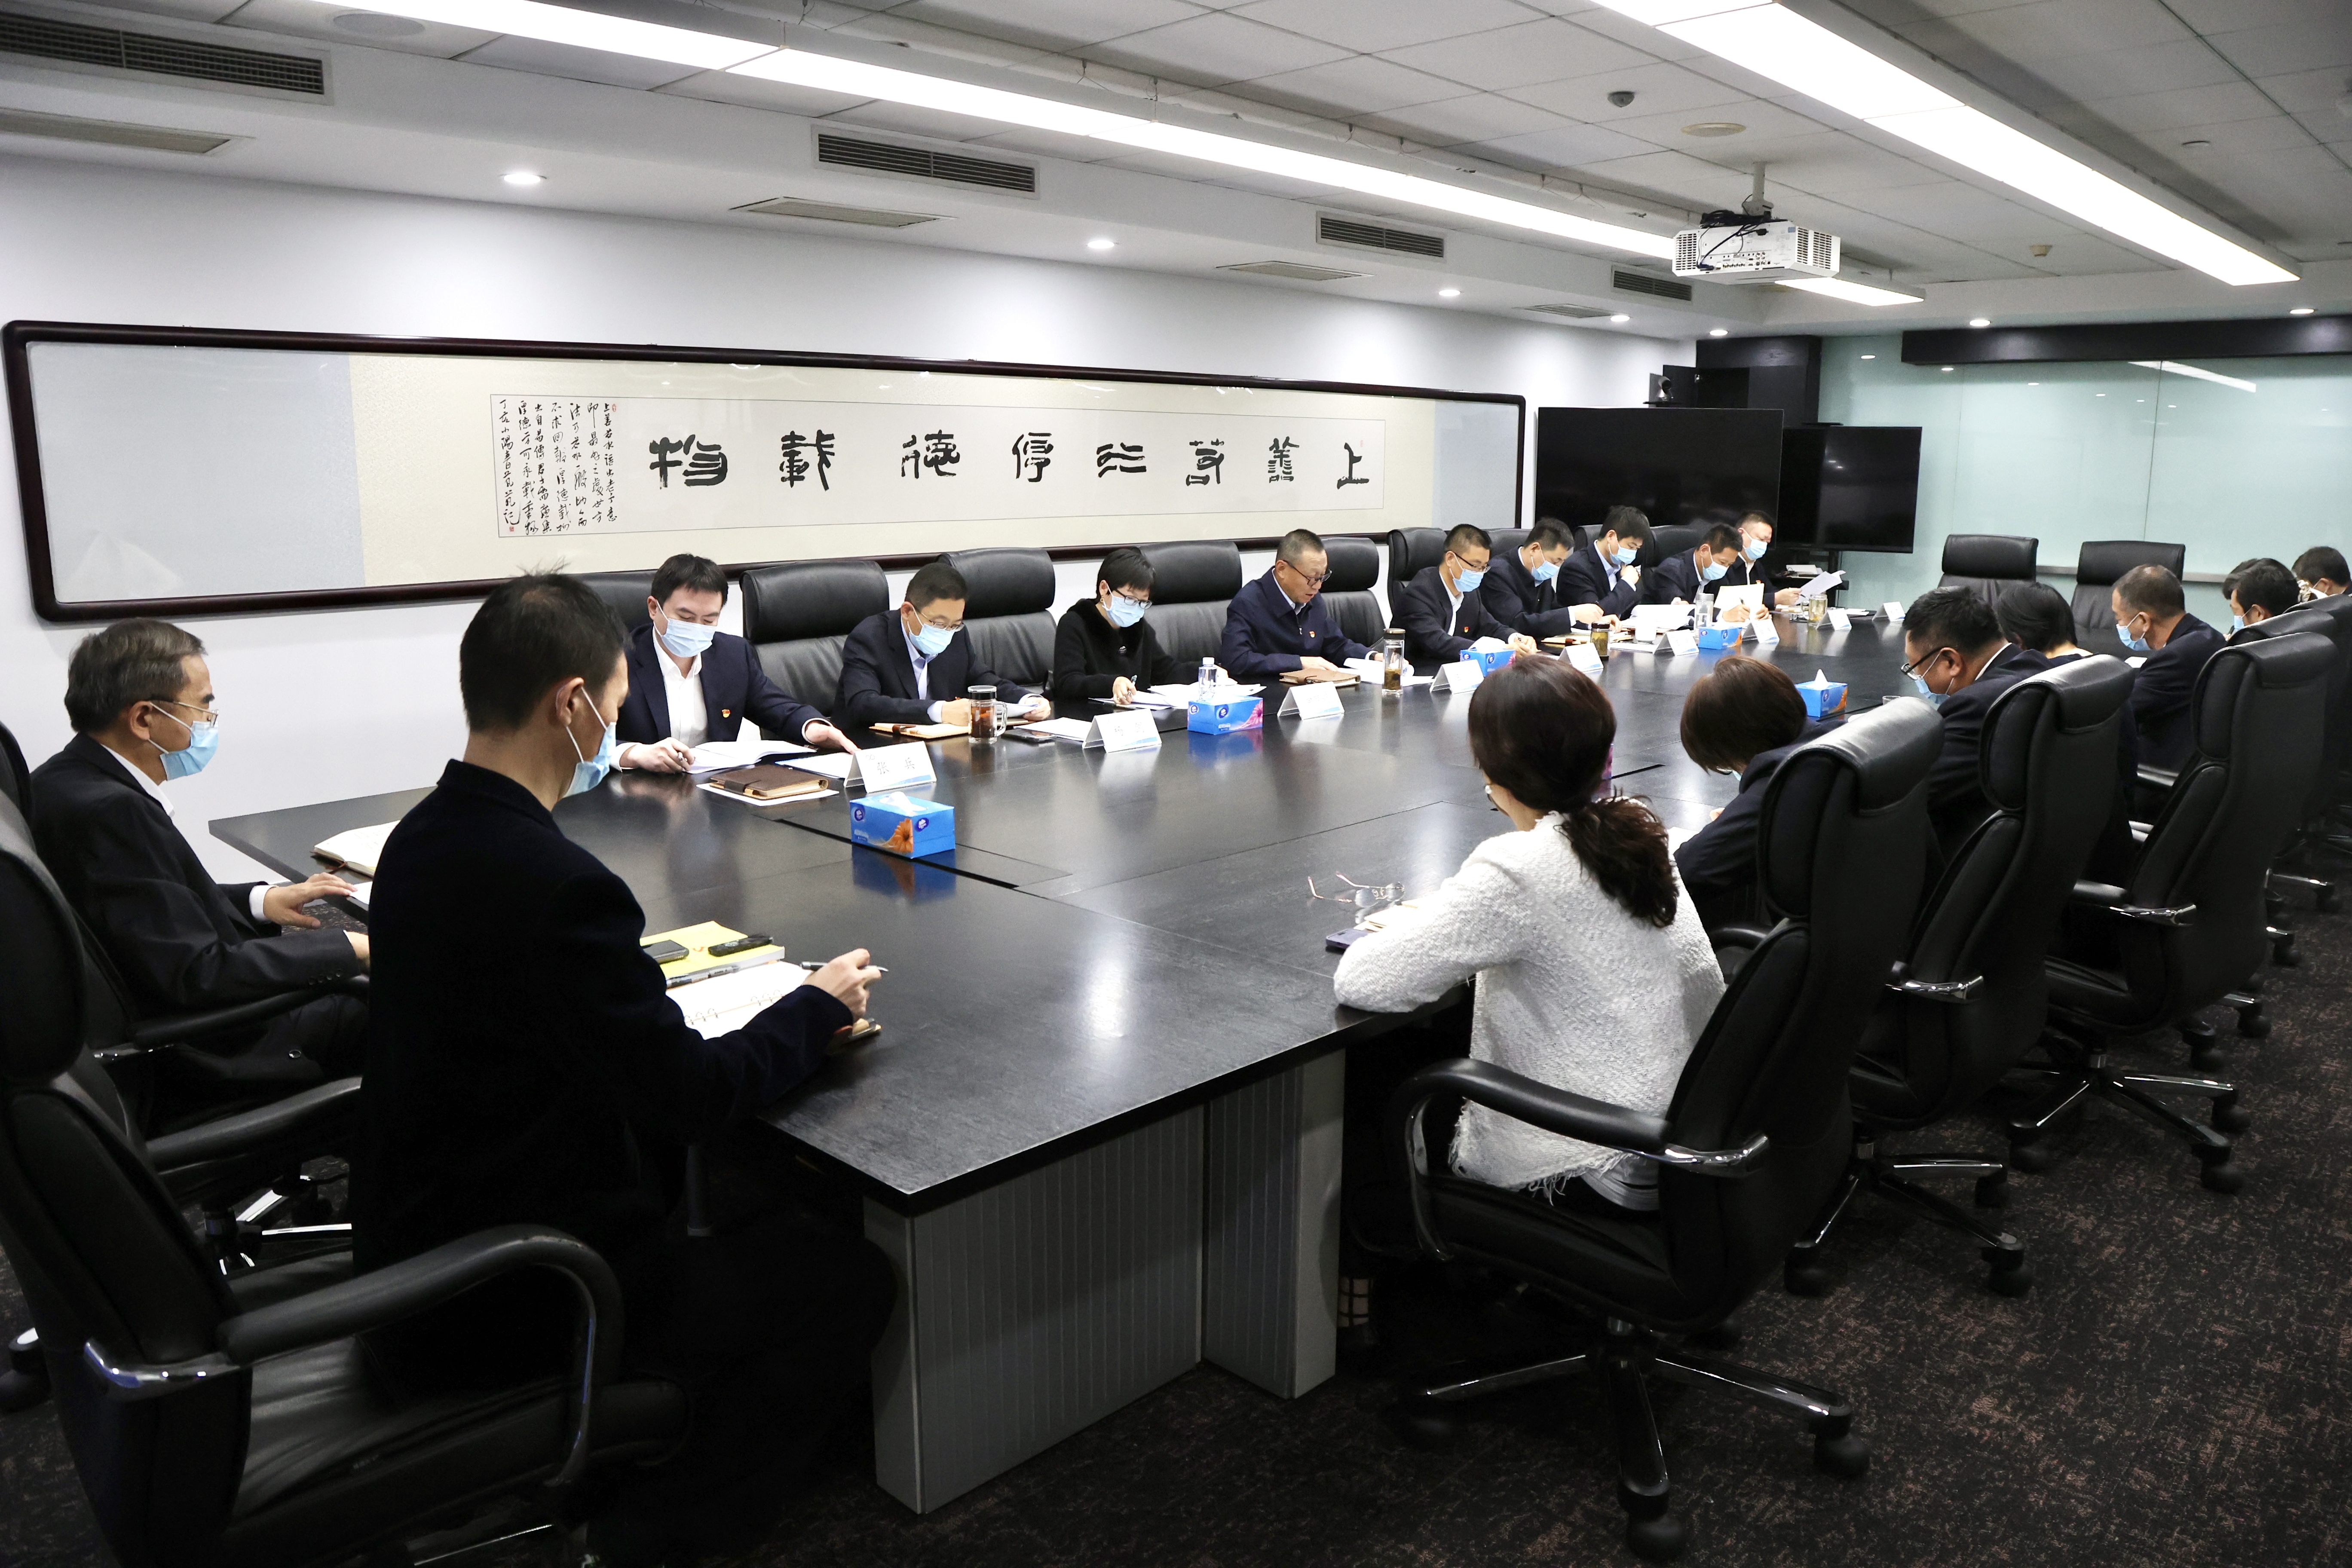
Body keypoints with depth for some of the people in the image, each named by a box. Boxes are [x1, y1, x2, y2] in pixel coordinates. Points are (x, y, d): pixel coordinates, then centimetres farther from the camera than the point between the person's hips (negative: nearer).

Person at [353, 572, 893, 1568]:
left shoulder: (423, 835, -1)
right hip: (499, 1309, -9)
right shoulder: (555, 885, -29)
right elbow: (693, 1093, -22)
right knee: (852, 1278, 2)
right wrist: (819, 1005, -7)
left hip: (413, 1256, 9)